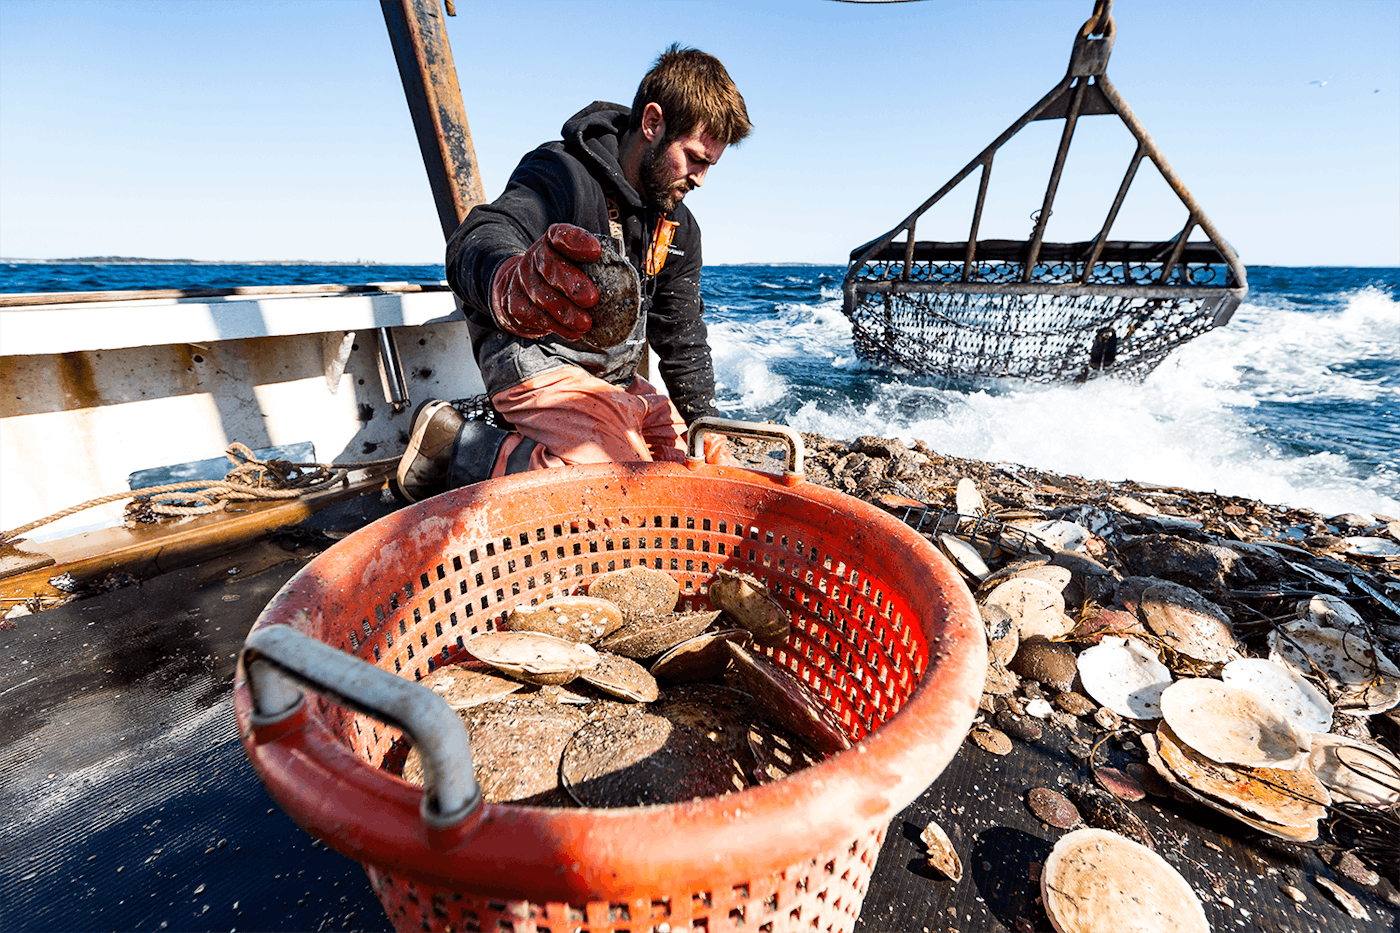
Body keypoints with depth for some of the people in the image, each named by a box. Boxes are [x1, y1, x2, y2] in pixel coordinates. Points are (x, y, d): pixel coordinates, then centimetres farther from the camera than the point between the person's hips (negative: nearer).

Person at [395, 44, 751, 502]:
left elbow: (681, 334, 12)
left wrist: (705, 421, 8)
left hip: (617, 381, 8)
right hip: (540, 362, -8)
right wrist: (509, 282, -60)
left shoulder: (678, 227, 8)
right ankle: (453, 443, -9)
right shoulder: (564, 173, -15)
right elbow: (478, 241, -34)